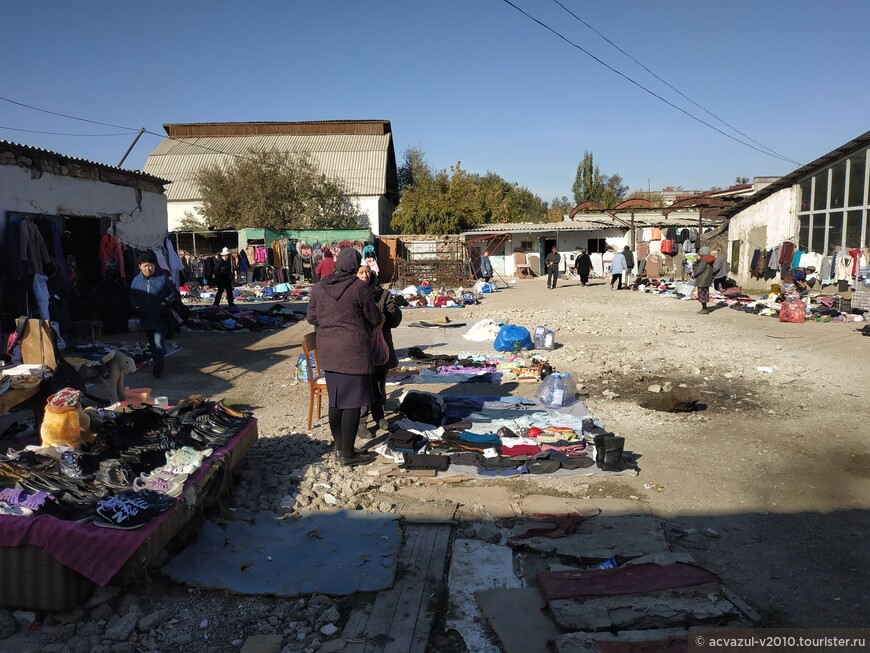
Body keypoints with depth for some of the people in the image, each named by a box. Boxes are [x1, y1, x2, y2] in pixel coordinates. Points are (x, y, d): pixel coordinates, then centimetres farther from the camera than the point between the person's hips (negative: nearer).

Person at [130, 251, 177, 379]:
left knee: (159, 342, -12)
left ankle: (158, 368, -7)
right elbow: (132, 295, 16)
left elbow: (172, 292, 2)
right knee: (152, 343, 16)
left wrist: (166, 302, -13)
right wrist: (135, 306, 0)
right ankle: (157, 363, 33)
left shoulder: (162, 277, -5)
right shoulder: (137, 280, 5)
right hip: (145, 319, 4)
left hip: (160, 318, -4)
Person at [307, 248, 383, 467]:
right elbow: (375, 318, -5)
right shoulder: (360, 287, -13)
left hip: (328, 351, 6)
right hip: (353, 351, -6)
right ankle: (348, 454, 7)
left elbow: (311, 317, 11)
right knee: (352, 402, 1)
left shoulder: (318, 287, 3)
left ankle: (339, 447, 28)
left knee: (335, 400, 16)